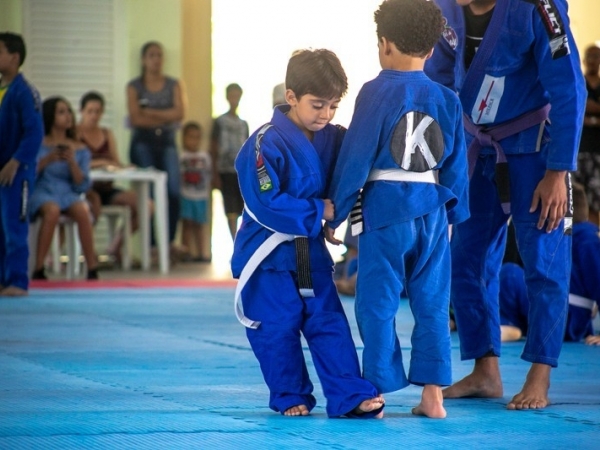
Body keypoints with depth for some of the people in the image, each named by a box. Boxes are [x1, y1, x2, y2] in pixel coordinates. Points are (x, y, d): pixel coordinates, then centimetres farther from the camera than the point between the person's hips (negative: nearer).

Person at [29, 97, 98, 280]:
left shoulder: (80, 150, 10)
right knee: (52, 210, -37)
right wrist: (47, 160, -16)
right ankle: (39, 270, -32)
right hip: (42, 192, -2)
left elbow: (82, 186, 4)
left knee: (82, 211, -32)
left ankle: (92, 270, -29)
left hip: (68, 194, 2)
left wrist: (72, 162, -11)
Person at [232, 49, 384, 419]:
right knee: (277, 328, 2)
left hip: (310, 249, 5)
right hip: (269, 253, -5)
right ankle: (290, 397, 16)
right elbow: (267, 204, -23)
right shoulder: (266, 144, -20)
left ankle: (351, 396, 3)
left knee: (330, 322, 3)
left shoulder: (334, 139, 0)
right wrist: (319, 211, -20)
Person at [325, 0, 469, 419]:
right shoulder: (447, 99, 6)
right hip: (432, 211, 4)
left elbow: (355, 158, -7)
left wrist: (335, 214, 1)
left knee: (377, 304, 3)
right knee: (433, 305, 10)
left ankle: (378, 392, 5)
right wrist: (452, 214, 21)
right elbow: (457, 165, 10)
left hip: (384, 208, -4)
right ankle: (433, 395, 11)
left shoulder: (376, 93, -7)